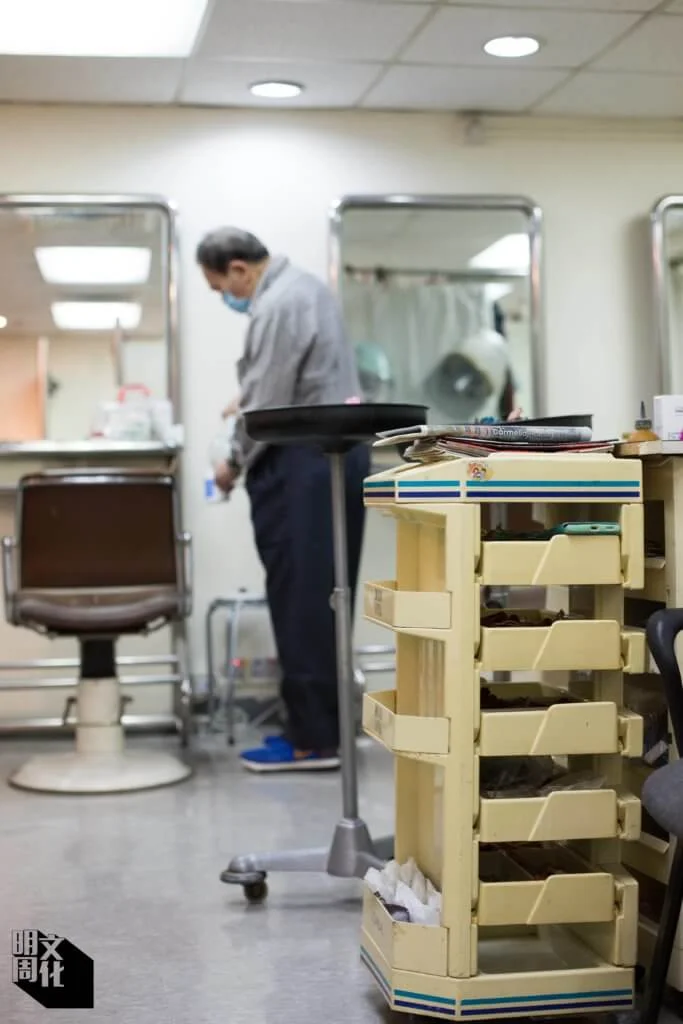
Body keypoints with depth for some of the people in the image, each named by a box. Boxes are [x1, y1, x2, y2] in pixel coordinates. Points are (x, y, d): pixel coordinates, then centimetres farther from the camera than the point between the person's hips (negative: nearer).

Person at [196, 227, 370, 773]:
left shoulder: (277, 307, -15)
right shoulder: (305, 285, 17)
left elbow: (267, 407, -15)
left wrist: (235, 465, -2)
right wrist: (246, 401, 19)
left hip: (302, 464, -10)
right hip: (341, 450, 10)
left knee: (301, 600, -6)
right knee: (326, 596, 10)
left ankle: (312, 737, -2)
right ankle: (327, 726, 15)